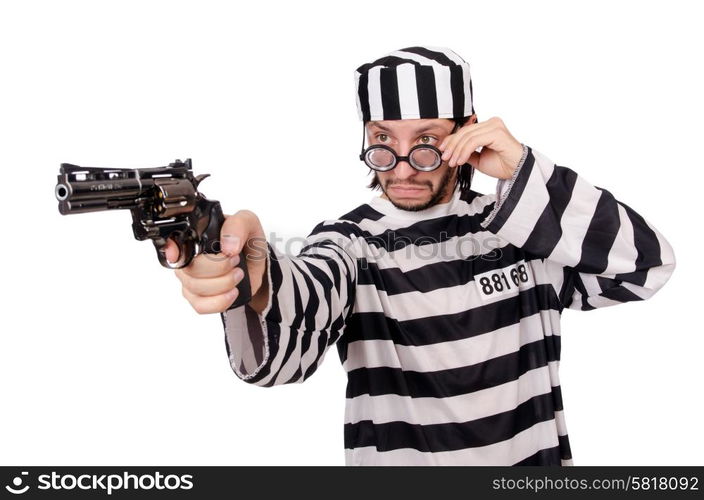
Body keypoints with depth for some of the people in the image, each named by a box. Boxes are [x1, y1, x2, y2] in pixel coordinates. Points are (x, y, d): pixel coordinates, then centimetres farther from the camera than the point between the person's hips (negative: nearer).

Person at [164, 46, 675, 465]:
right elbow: (302, 319, -30)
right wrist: (257, 282, -52)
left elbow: (647, 265, -12)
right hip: (396, 454, -1)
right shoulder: (352, 243, -10)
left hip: (534, 450, 1)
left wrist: (522, 174, -20)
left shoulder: (527, 228, -2)